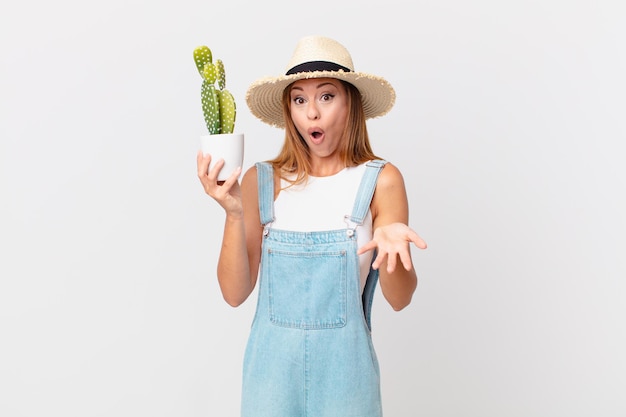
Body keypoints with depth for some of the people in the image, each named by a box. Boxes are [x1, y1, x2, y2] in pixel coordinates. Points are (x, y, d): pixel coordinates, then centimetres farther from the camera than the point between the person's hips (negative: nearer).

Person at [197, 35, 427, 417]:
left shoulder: (380, 180, -8)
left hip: (344, 365, -1)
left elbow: (399, 299, -9)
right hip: (272, 363, 1)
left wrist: (389, 244, -28)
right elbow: (235, 293, -8)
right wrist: (234, 213, -21)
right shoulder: (260, 181, -5)